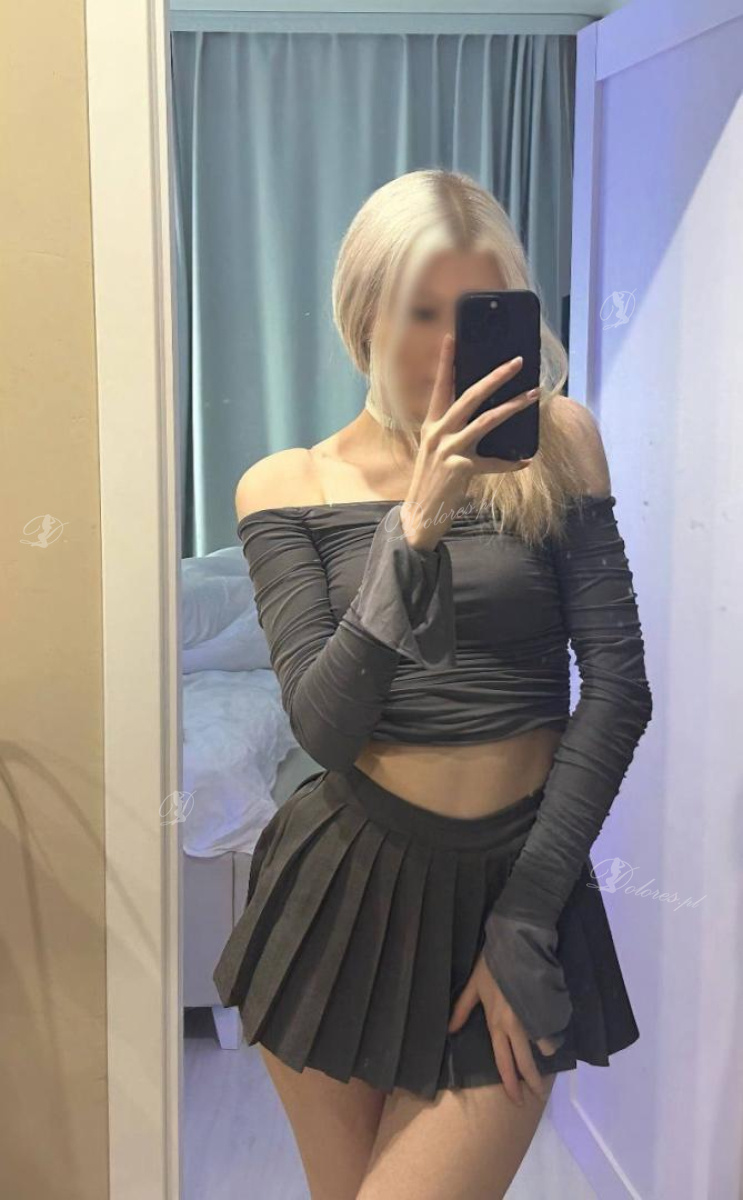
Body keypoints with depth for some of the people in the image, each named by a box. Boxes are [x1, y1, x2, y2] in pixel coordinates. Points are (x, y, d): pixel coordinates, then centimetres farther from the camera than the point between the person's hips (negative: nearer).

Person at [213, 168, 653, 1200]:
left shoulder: (554, 447, -2)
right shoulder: (289, 488, -2)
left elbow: (618, 685, -6)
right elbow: (323, 723, -12)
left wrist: (526, 919, -9)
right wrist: (417, 528, -25)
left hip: (520, 880, -1)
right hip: (350, 888, 1)